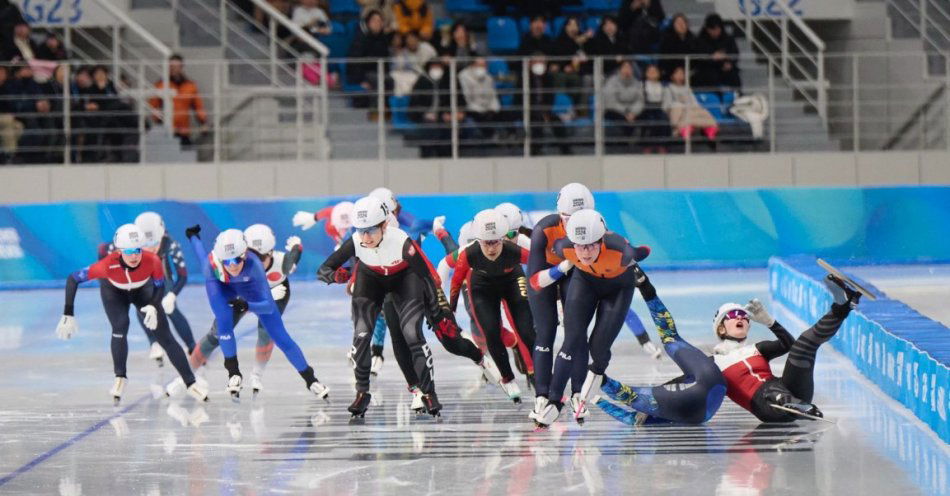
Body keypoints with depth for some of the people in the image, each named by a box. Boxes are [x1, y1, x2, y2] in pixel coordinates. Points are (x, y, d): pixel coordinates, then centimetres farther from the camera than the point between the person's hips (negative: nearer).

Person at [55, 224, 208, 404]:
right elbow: (72, 279, -32)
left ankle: (191, 383, 4)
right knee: (120, 327, -26)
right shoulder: (108, 265, -40)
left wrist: (153, 307, -37)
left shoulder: (152, 261, -37)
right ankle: (120, 378, -6)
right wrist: (68, 314, -35)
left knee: (164, 336, -5)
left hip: (142, 290, 1)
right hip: (113, 291, -1)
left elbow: (160, 286, -18)